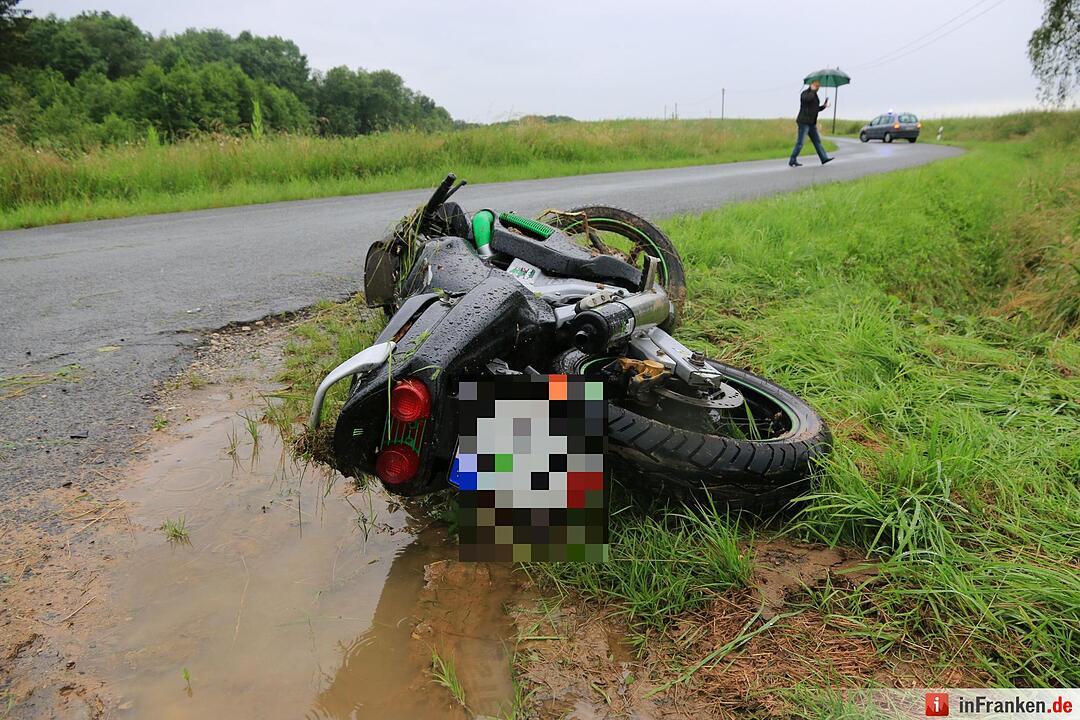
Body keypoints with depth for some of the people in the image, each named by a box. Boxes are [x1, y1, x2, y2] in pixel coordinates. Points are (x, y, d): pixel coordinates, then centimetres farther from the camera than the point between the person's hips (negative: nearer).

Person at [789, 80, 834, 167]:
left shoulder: (814, 95, 18)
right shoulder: (805, 93, -7)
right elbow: (807, 98, -32)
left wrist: (824, 106, 10)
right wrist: (813, 90, -17)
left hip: (812, 123, 9)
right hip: (804, 121, -9)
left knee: (817, 140, 7)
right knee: (800, 142, -9)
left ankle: (824, 158, 8)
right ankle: (792, 161, -6)